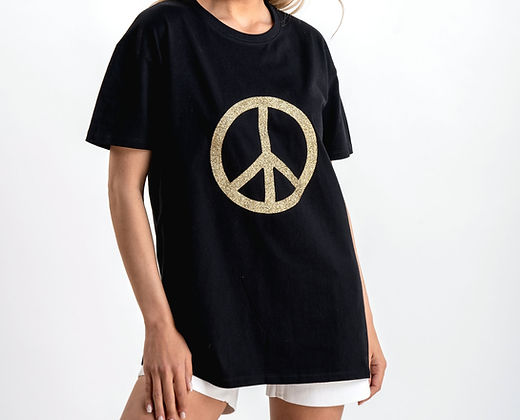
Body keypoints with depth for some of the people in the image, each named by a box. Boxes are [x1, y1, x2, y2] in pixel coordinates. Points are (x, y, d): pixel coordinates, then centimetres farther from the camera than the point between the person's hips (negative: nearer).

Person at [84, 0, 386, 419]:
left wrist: (364, 318, 13)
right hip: (208, 304, -3)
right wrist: (159, 324, -11)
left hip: (317, 307, 4)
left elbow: (327, 188, 14)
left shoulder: (309, 44, 10)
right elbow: (125, 185, -5)